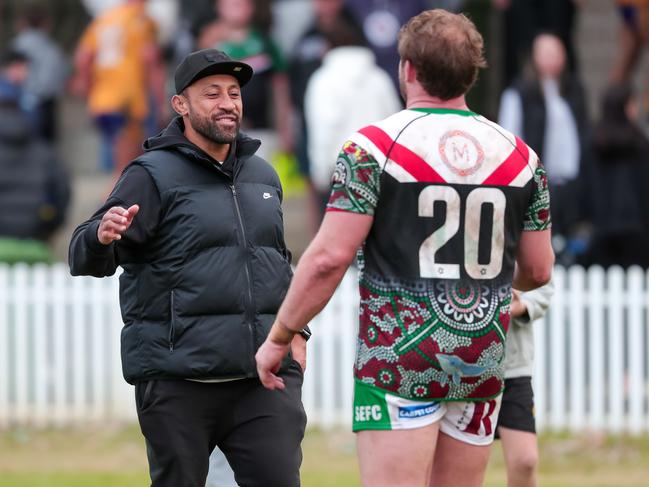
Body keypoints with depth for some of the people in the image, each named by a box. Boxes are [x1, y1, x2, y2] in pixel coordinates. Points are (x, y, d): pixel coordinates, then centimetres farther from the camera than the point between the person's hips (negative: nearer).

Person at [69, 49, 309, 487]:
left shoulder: (263, 176, 18)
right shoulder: (153, 175, -2)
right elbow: (86, 257, -12)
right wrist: (102, 238, -35)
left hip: (263, 373, 5)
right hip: (179, 380, -5)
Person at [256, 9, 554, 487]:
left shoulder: (374, 146, -7)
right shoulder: (519, 155, 6)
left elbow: (330, 257, -11)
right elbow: (538, 271, 12)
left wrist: (278, 338, -1)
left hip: (401, 357, -4)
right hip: (483, 358, 5)